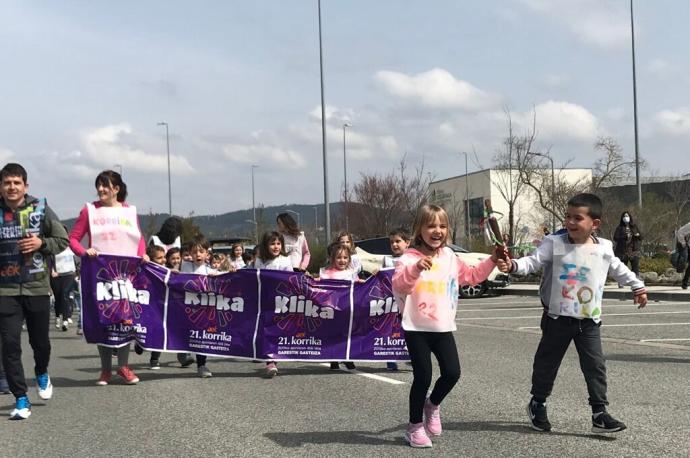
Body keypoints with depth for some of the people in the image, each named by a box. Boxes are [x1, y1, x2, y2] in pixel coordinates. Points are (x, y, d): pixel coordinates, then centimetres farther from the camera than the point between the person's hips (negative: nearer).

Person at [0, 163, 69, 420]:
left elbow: (63, 240, 4)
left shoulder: (40, 209, -1)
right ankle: (21, 400, 4)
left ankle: (42, 374, 44)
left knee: (40, 341, 11)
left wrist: (42, 243, -12)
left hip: (37, 287, 0)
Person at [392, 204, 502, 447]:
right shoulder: (409, 258, -11)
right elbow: (398, 286, -26)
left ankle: (433, 404, 28)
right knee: (423, 376, -4)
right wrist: (416, 269, -43)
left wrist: (492, 259, 8)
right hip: (417, 328, -5)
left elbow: (472, 276, 20)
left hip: (443, 327, 5)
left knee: (452, 372, -3)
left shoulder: (449, 258, 9)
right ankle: (415, 427, 15)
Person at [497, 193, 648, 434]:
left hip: (589, 321, 2)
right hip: (557, 319, -2)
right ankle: (537, 403, 31)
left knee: (596, 367, -1)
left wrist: (637, 286, 27)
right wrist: (513, 265, -38)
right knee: (547, 363, 11)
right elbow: (533, 262, -19)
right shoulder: (554, 244, -10)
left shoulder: (604, 249, 1)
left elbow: (618, 269, 19)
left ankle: (599, 414, 5)